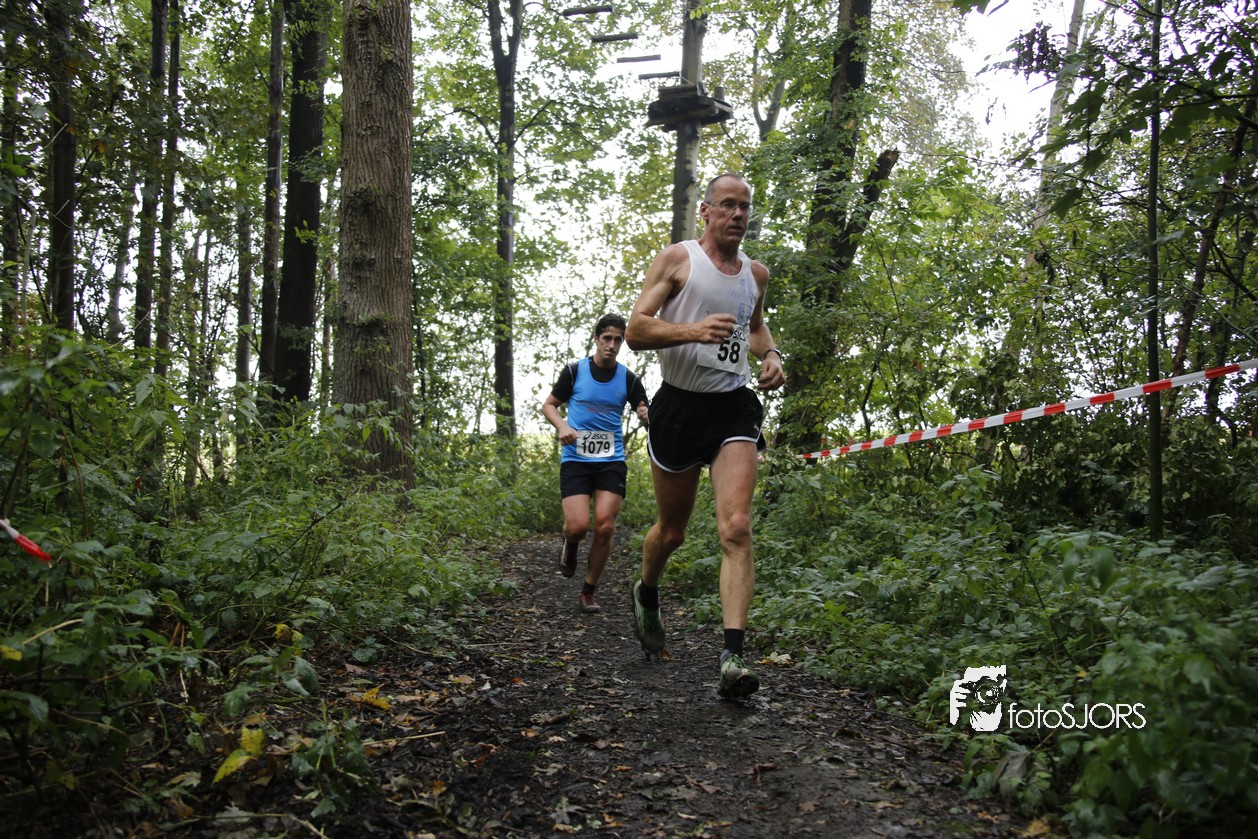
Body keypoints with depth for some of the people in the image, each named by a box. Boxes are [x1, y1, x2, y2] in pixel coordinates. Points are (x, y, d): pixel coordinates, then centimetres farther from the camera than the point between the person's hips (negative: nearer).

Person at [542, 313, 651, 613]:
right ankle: (570, 544, 25)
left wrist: (647, 415, -19)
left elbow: (644, 413, 6)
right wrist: (562, 426, -11)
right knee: (578, 526, -15)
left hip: (612, 461, 1)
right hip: (575, 458, -1)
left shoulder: (628, 378, 5)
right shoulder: (574, 371, 1)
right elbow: (549, 405, 9)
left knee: (605, 527, -8)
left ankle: (588, 593, 11)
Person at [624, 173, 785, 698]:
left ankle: (732, 658, -16)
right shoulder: (677, 258, -2)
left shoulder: (757, 273, 14)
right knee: (671, 530, 11)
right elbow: (635, 330, -9)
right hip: (680, 404, -2)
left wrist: (770, 355, 11)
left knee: (736, 528, -15)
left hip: (735, 406, 3)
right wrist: (693, 329, -26)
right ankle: (646, 595, 43)